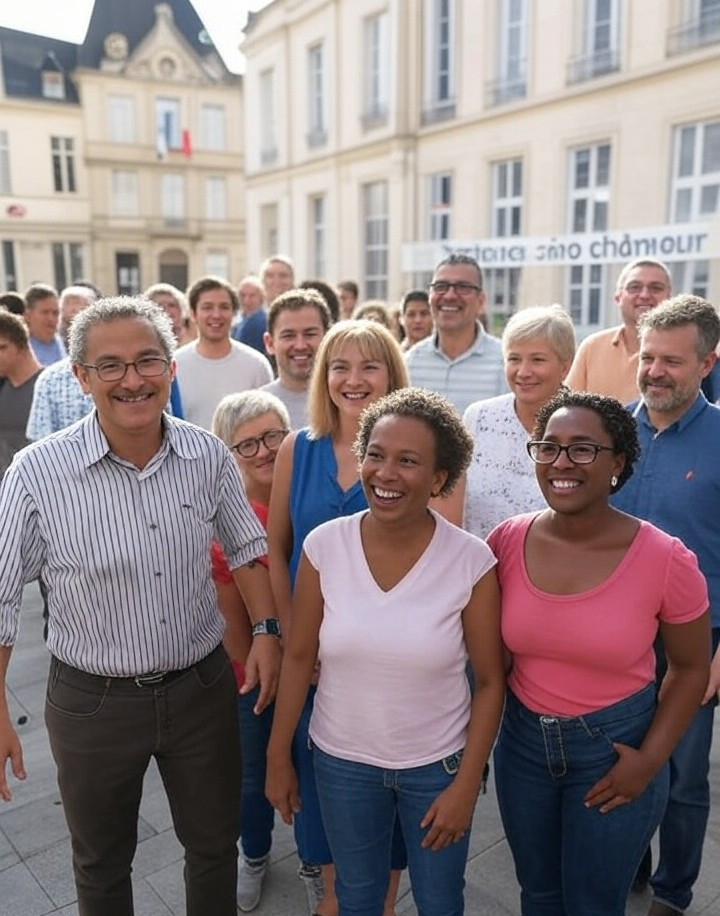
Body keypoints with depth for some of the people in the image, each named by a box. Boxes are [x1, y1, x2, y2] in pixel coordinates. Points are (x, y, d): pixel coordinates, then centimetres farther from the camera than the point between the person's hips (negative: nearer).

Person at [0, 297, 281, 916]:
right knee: (101, 865, 23)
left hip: (202, 687, 2)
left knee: (215, 845, 22)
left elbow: (247, 549, 6)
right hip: (92, 699, -1)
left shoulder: (209, 457, -9)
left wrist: (265, 630, -4)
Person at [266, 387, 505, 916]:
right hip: (342, 760, 2)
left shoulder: (472, 561, -19)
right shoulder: (324, 546, -14)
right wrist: (278, 758, 2)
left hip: (439, 763, -1)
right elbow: (299, 658, -4)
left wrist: (467, 784, -8)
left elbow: (490, 682, -9)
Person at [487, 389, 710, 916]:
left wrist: (651, 759, -10)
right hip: (523, 739, 3)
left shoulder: (665, 560, -20)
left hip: (615, 747, -2)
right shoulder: (507, 543, -12)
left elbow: (691, 669, -5)